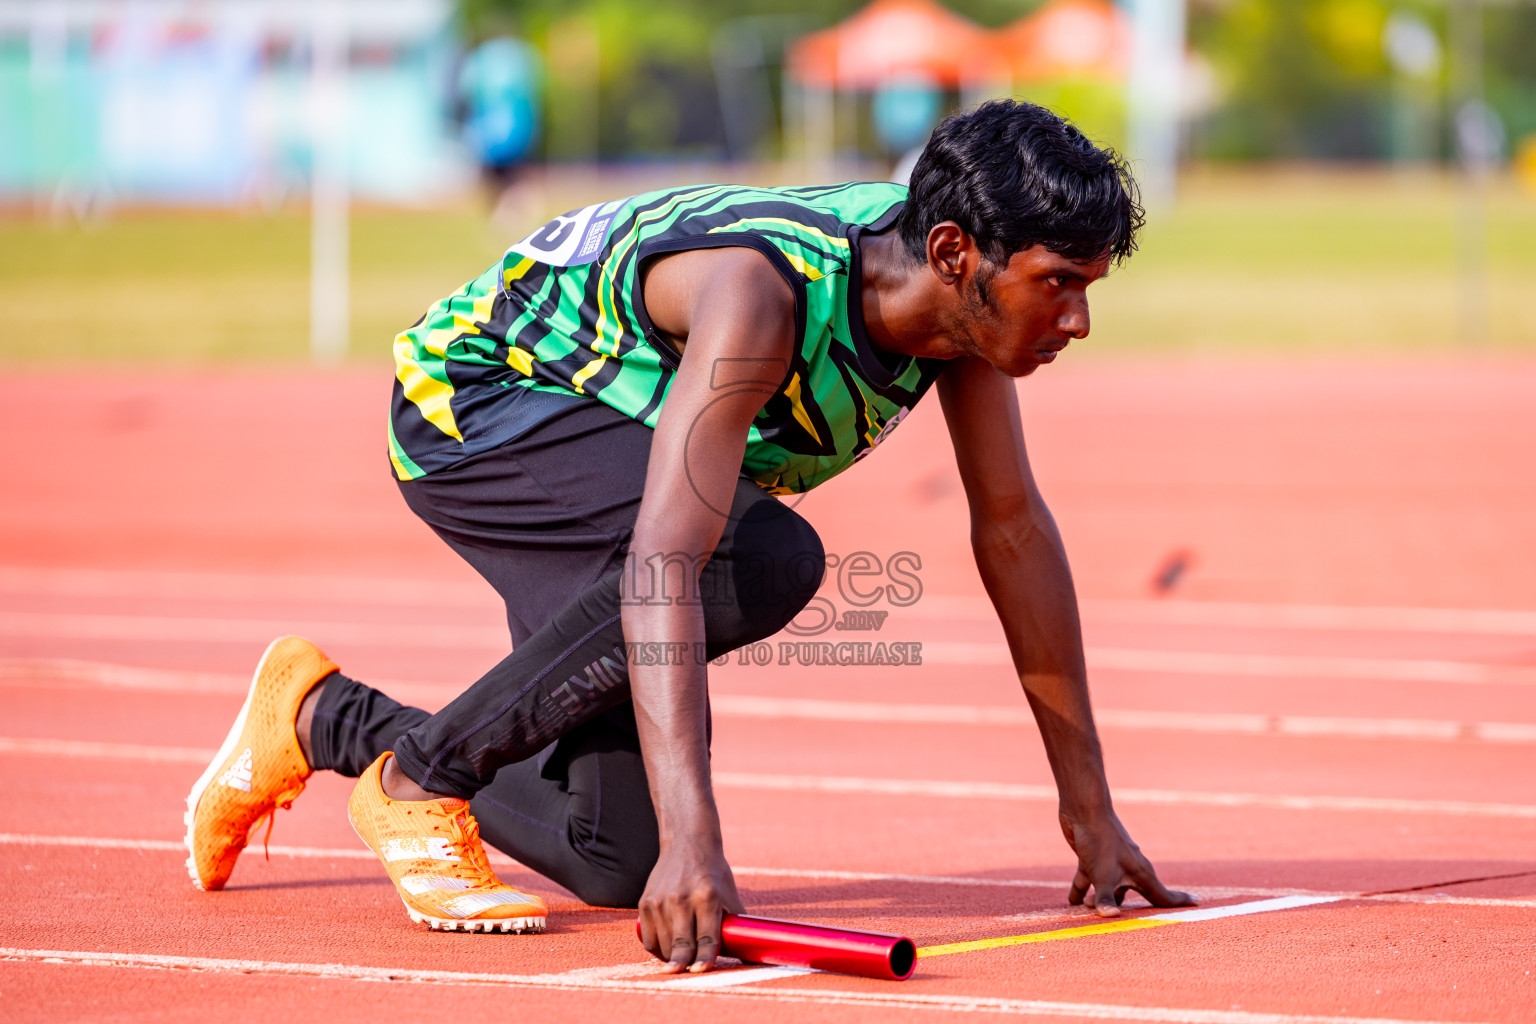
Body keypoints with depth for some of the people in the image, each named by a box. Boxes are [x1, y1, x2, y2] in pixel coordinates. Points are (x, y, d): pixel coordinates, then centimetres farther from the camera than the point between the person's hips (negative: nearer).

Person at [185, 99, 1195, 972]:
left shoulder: (960, 281, -16)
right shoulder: (763, 290, -38)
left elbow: (1014, 525, -4)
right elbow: (664, 561, -47)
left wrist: (1089, 806, -3)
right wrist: (694, 836, -57)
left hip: (601, 437, 8)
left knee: (625, 863, 2)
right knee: (760, 557, -35)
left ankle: (326, 716, 23)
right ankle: (421, 774, -18)